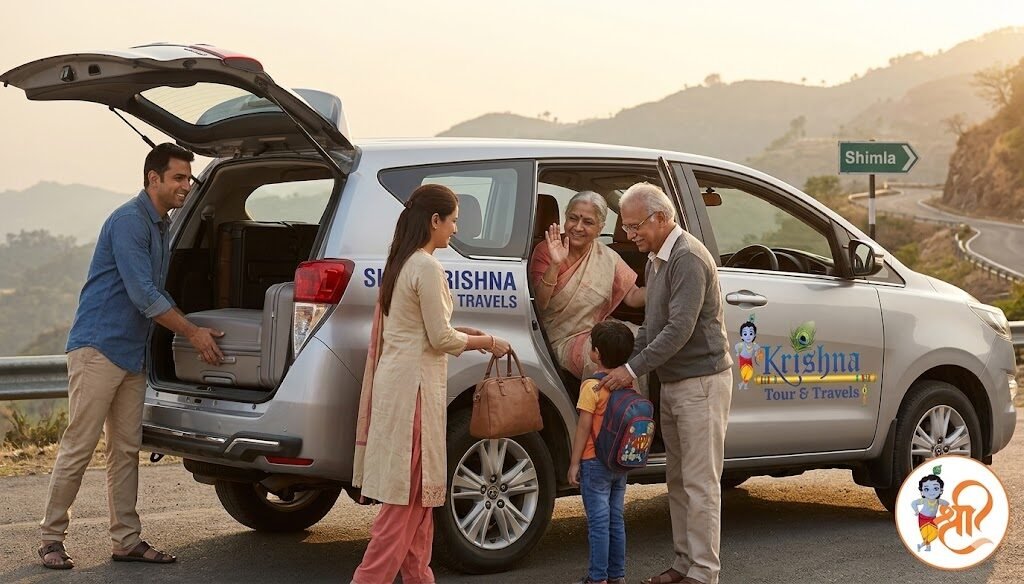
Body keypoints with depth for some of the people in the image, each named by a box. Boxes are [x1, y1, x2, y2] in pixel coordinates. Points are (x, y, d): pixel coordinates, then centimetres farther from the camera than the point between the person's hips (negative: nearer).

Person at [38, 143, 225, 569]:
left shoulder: (160, 226, 16)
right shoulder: (128, 221, -14)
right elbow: (143, 295, -18)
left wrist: (194, 330, 15)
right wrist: (192, 333, -12)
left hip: (132, 355, 9)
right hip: (98, 347, -9)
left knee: (126, 451, 9)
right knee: (78, 447, -5)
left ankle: (127, 541, 12)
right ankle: (51, 538, 3)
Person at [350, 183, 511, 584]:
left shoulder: (402, 263, 13)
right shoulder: (427, 268, -16)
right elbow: (440, 339, -15)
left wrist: (464, 334, 13)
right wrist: (484, 342, 0)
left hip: (399, 380, 10)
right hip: (414, 385, -10)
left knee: (416, 494, 14)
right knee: (407, 494, -5)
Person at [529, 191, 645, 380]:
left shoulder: (607, 257, 6)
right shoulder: (545, 251, -7)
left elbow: (633, 297, 4)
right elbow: (538, 304, -16)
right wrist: (554, 266, -29)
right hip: (563, 341, -5)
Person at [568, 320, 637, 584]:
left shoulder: (592, 386, -16)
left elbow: (584, 428, -15)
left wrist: (574, 463, -9)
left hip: (595, 463, -6)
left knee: (598, 522, -2)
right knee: (616, 520, 13)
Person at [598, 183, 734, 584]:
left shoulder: (688, 258, -17)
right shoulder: (656, 259, 14)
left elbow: (679, 329, -23)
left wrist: (633, 369, -20)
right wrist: (627, 361, 6)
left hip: (700, 382, -10)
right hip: (673, 384, 10)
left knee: (699, 483, -5)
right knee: (678, 480, 14)